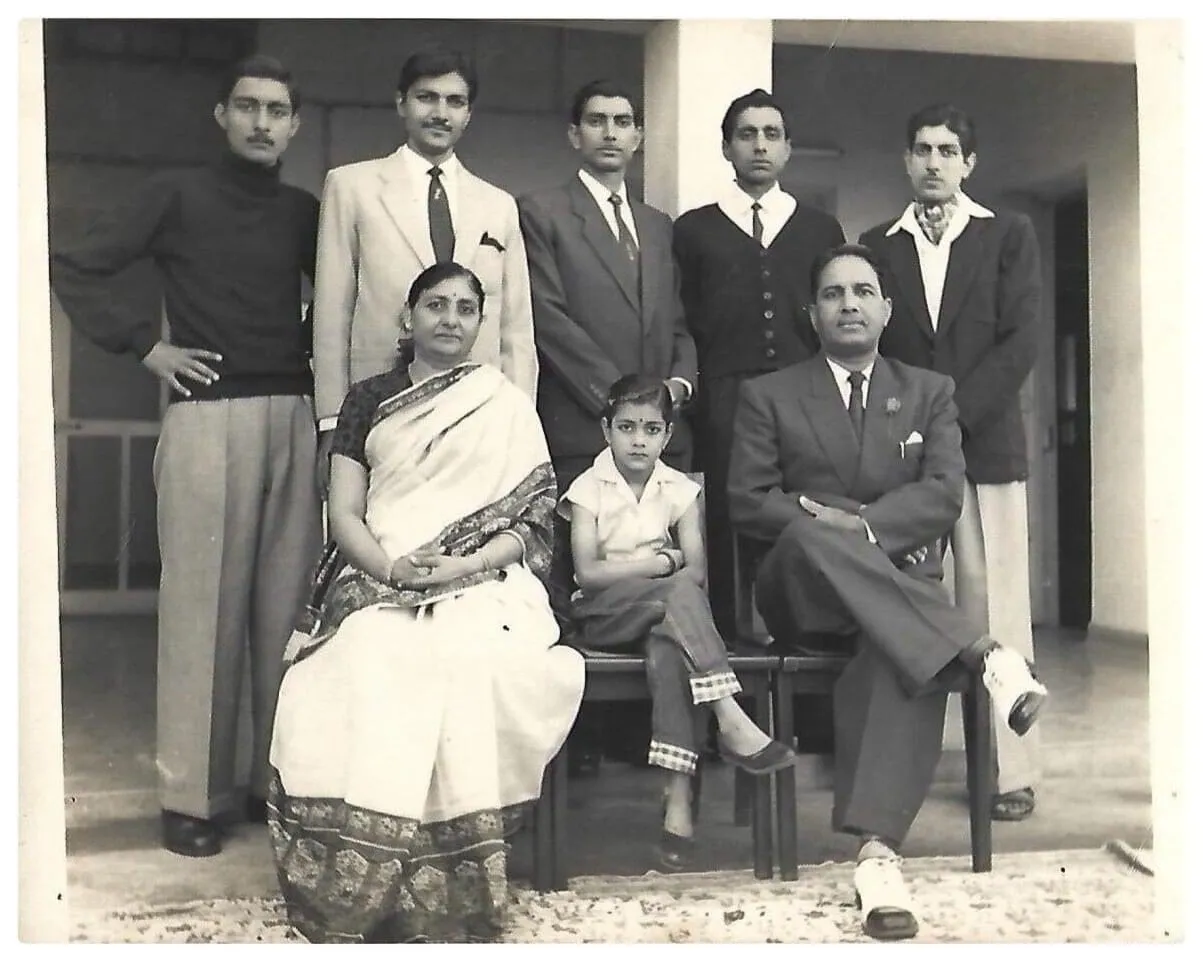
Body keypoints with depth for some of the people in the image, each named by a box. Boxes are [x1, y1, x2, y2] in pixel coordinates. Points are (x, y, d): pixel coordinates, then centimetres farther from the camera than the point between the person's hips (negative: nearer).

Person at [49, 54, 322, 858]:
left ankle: (283, 777, 14)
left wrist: (321, 347, 8)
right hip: (208, 415, -3)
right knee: (202, 604, -2)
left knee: (289, 603, 4)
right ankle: (193, 794, 6)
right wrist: (145, 344, -3)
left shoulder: (303, 210, 15)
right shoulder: (179, 194, 5)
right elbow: (75, 268, 2)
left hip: (295, 417, 3)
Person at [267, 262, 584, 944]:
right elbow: (345, 514, 9)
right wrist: (392, 567, -11)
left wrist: (463, 566, -12)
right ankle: (354, 894, -20)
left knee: (468, 679, -33)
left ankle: (448, 905, -21)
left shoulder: (507, 407, 14)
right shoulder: (369, 400, 17)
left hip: (481, 587, -1)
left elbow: (533, 516, 5)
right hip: (377, 587, 1)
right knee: (362, 680, -31)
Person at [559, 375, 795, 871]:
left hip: (666, 608, 2)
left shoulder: (679, 490, 10)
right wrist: (664, 562, -11)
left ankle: (679, 798, -36)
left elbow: (698, 569, 1)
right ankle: (731, 721, -40)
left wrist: (625, 569, -14)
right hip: (603, 613, -2)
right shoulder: (589, 489, 2)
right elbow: (587, 572, -9)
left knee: (667, 648, -34)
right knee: (680, 592, -32)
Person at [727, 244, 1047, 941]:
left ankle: (878, 849, -43)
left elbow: (945, 494, 1)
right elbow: (749, 503, 3)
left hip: (902, 588, 1)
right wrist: (833, 520, -13)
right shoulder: (769, 395, 14)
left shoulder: (930, 392, 17)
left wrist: (859, 527, -15)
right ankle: (984, 652, -41)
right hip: (801, 592, 0)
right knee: (810, 534, -38)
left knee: (904, 652, -37)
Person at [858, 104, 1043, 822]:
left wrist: (953, 412, -9)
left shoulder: (1009, 234, 10)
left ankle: (1012, 770, 3)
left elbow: (1021, 339, 1)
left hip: (986, 443, -1)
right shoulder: (878, 245, 15)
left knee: (995, 607, -3)